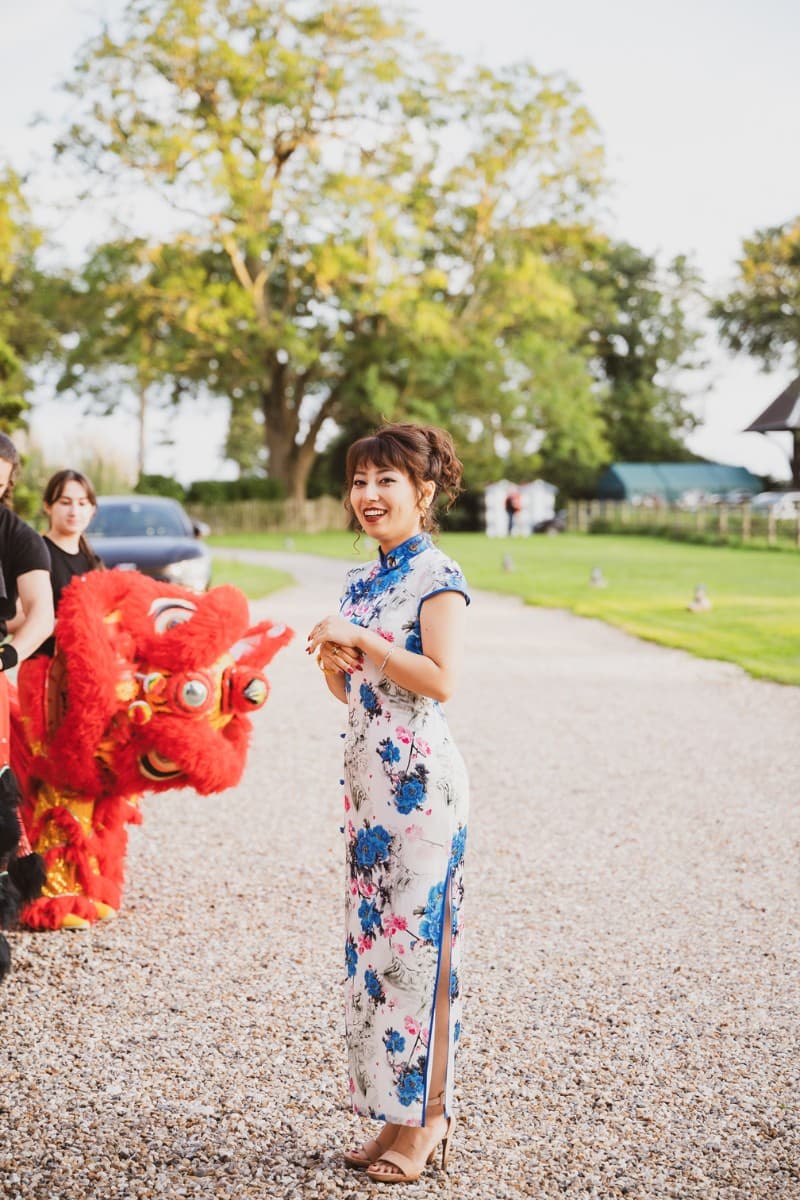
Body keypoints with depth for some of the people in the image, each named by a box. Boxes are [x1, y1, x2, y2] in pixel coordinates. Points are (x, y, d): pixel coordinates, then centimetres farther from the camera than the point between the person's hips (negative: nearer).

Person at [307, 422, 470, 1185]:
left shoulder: (436, 577, -9)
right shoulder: (362, 581, 15)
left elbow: (442, 679, -21)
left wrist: (357, 638, -18)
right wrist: (330, 660, -3)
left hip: (418, 780, -8)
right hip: (366, 778, 8)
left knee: (419, 943, -3)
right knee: (372, 941, 11)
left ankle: (426, 1118, 8)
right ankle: (396, 1113, 21)